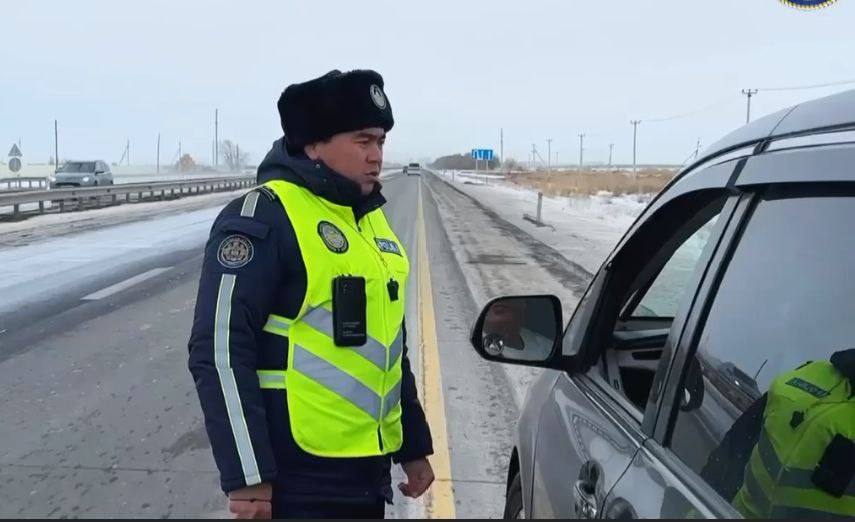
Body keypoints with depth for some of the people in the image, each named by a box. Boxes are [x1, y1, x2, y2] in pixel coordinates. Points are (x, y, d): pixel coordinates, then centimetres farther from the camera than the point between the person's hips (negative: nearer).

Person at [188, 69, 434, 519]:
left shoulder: (370, 220, 11)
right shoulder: (263, 216, -14)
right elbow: (220, 350, -18)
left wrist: (413, 445, 17)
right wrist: (247, 474, -18)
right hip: (298, 480, -8)